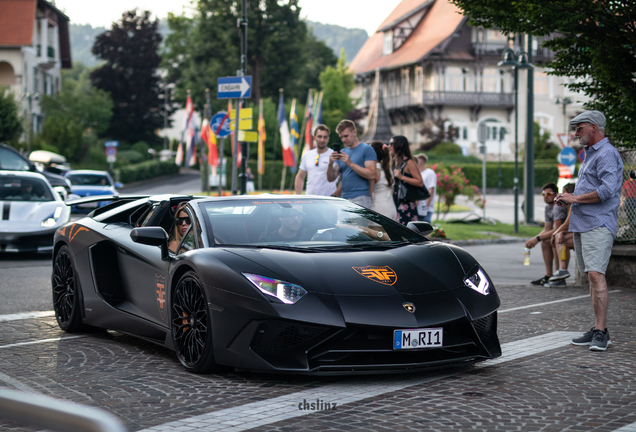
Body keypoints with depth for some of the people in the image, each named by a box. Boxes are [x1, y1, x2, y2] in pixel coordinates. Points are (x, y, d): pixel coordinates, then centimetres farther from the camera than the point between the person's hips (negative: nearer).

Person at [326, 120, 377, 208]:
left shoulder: (367, 149, 1)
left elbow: (372, 175, -11)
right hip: (344, 199, 6)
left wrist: (350, 164, -15)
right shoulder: (342, 153, 18)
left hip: (360, 198, -6)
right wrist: (330, 164, -7)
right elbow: (331, 178, 13)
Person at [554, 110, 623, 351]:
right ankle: (598, 329, 12)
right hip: (582, 224, 10)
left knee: (596, 274, -17)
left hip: (598, 225, -10)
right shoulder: (590, 154, 22)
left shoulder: (607, 154, -10)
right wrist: (568, 200, 11)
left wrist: (575, 198, -13)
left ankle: (601, 332, -18)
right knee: (591, 277, 9)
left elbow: (607, 190, -22)